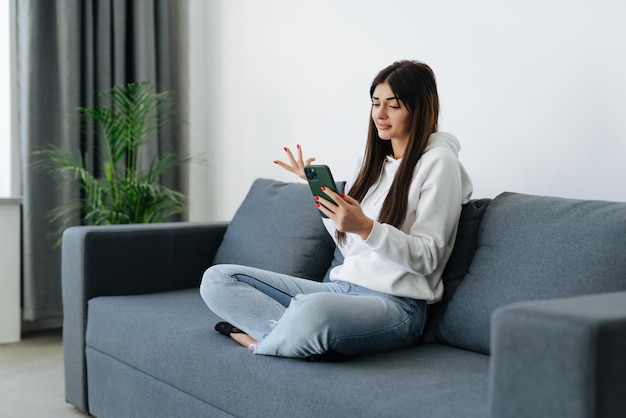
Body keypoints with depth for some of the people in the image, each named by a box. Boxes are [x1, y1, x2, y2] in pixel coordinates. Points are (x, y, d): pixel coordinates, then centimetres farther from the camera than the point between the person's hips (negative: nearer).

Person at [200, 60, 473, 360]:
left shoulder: (438, 162, -4)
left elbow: (427, 258, -11)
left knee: (313, 310, -44)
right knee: (217, 279, -2)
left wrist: (367, 228, -24)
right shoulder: (372, 160, 19)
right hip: (342, 287, 9)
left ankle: (261, 340, -11)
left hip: (396, 303, -8)